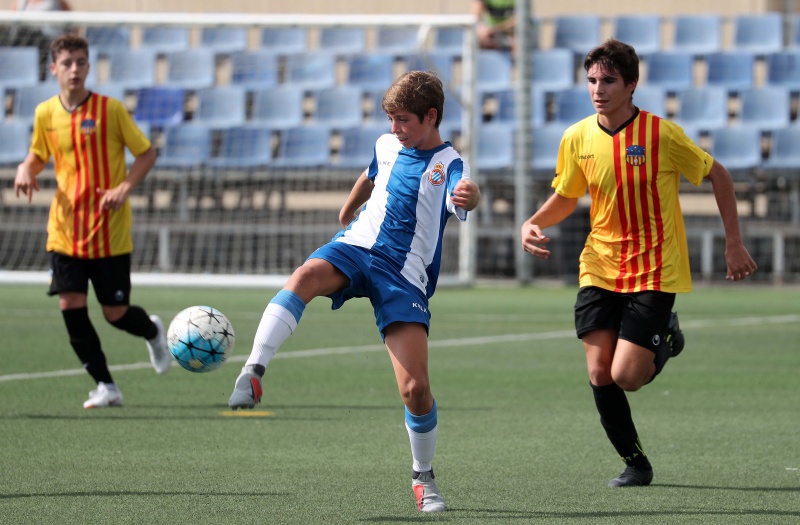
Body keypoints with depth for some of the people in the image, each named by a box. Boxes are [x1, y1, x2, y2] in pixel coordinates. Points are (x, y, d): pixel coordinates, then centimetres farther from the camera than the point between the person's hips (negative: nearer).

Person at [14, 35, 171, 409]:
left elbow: (147, 154, -2)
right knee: (70, 305, -9)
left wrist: (125, 187, -17)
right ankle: (105, 387, 3)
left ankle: (153, 331, 36)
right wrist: (26, 170, -6)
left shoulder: (109, 109, -8)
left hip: (110, 233, -3)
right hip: (65, 231, 3)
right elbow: (38, 156, 17)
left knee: (115, 313, -1)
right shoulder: (46, 114, 2)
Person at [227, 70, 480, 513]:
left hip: (404, 276, -3)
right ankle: (252, 374, -46)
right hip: (356, 245, 3)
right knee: (306, 277, -35)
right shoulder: (386, 146, 14)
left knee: (415, 389, -11)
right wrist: (347, 211, 55)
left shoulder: (450, 165, -4)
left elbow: (464, 197, -29)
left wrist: (468, 196, -53)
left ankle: (423, 478, 14)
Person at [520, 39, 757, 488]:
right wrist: (532, 225, -6)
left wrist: (734, 244, -4)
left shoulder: (661, 134, -14)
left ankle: (666, 338, 21)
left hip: (654, 270, -4)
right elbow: (565, 198, 14)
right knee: (599, 374, -5)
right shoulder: (577, 139, -2)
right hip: (599, 269, 4)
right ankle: (635, 463, 14)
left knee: (626, 377, -12)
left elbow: (718, 175, -3)